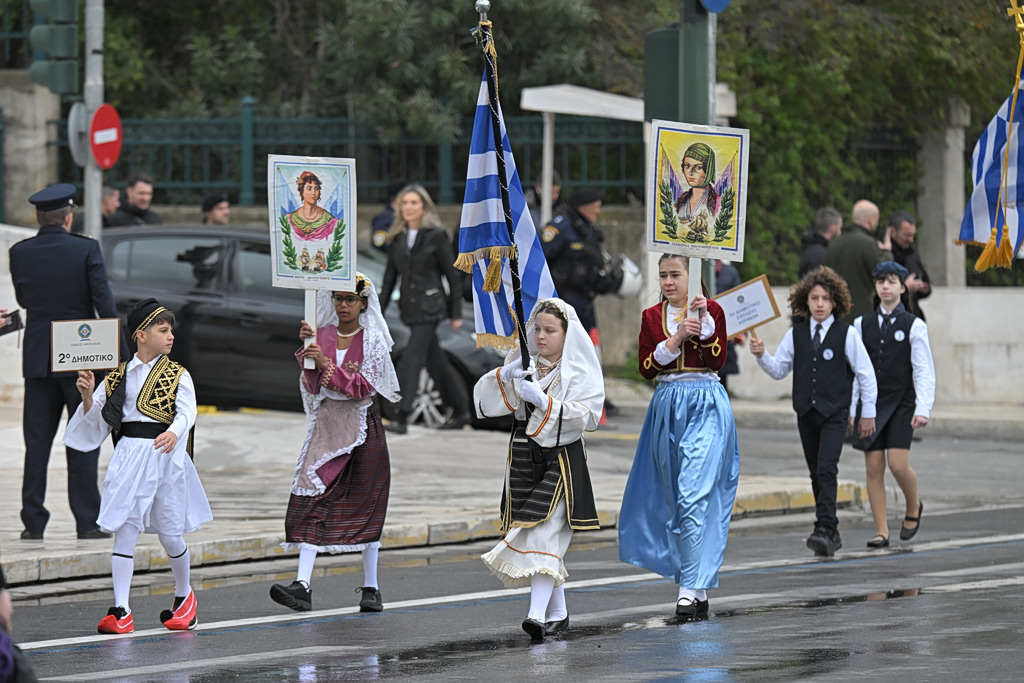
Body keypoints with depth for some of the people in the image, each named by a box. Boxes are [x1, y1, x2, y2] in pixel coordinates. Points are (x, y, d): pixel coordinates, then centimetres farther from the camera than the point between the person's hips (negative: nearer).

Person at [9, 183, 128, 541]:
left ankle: (33, 521, 4)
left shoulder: (20, 253, -1)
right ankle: (87, 521, 1)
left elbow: (22, 299, 11)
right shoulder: (86, 249, -9)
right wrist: (121, 353, -9)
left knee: (37, 442, 7)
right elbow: (104, 301, -12)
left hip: (37, 360, 2)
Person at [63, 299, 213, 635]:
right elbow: (96, 417, 12)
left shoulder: (177, 375, 2)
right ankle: (121, 611, -6)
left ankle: (184, 595, 32)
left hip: (164, 456, -2)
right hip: (128, 456, 2)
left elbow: (186, 412, -13)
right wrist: (88, 396, -8)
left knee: (169, 534, 6)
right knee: (124, 531, -5)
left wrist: (174, 433, -34)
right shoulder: (119, 377, 9)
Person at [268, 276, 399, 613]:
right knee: (311, 500, -11)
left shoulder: (373, 340, -1)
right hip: (326, 425, 2)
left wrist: (327, 364, -18)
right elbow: (312, 386, 2)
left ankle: (371, 588, 13)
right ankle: (302, 585, -19)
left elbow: (365, 386, -11)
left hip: (361, 427, -2)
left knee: (365, 507, 3)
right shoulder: (322, 335, 8)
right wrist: (308, 353, -12)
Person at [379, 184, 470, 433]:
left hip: (430, 307, -6)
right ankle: (461, 412, 24)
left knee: (410, 361, -14)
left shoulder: (436, 236, -7)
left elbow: (453, 275, -3)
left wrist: (456, 313, -4)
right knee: (435, 362, 12)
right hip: (410, 308, 6)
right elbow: (390, 276, 13)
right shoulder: (397, 238, 9)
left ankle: (402, 419, -17)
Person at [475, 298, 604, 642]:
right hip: (524, 455, 5)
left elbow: (587, 416, -13)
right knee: (545, 536, 9)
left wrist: (544, 401, -20)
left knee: (545, 530, -18)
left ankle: (538, 613, -28)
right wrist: (504, 377, -13)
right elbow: (484, 400, 5)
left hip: (562, 457, -5)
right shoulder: (521, 361, 11)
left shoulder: (579, 370, -1)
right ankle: (558, 611, 19)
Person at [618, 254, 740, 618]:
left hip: (706, 407, -5)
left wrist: (705, 319, -17)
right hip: (667, 407, 5)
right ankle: (697, 584, 16)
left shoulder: (712, 311, 1)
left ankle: (691, 588, -18)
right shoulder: (651, 316, 10)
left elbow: (717, 360, -9)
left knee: (694, 496, -15)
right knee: (676, 501, 7)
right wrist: (677, 337, -11)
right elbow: (646, 367, 0)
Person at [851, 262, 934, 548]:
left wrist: (923, 409, -11)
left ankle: (914, 506, 18)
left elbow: (924, 371, -3)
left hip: (901, 403, -3)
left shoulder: (914, 326, -1)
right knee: (873, 467, -1)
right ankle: (881, 531, 4)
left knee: (898, 465, -12)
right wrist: (851, 408, 6)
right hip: (870, 403, 3)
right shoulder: (862, 325, 8)